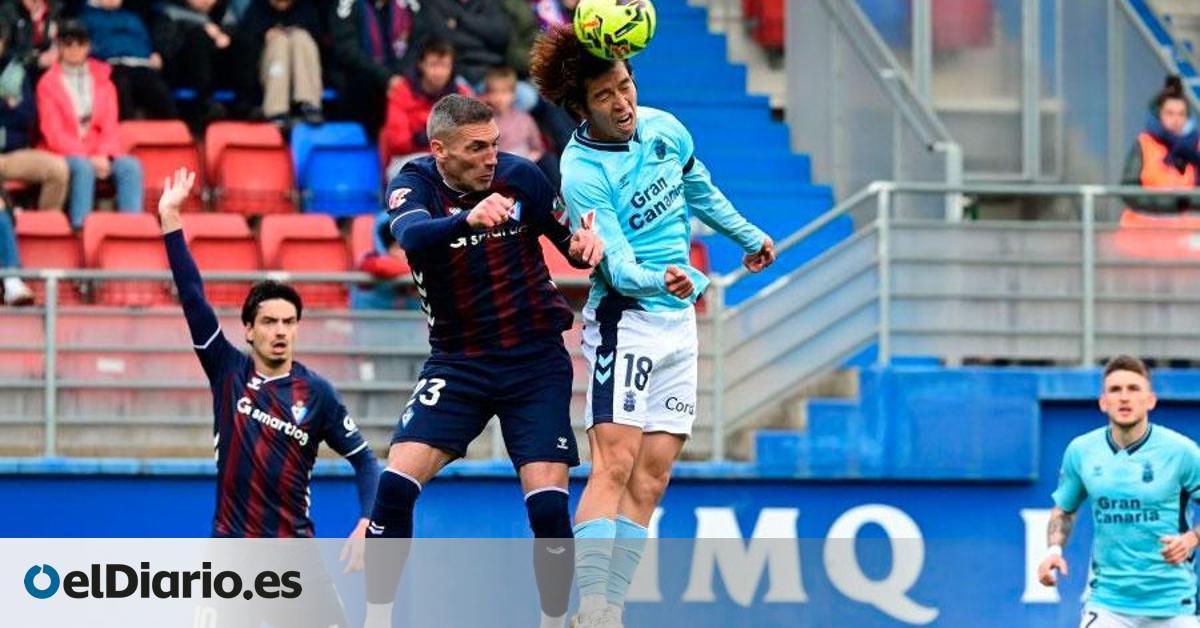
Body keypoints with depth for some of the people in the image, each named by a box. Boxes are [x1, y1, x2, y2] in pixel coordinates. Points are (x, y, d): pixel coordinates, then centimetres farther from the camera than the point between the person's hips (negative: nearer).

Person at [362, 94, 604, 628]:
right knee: (396, 483, -15)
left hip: (536, 360, 0)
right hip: (458, 361, 0)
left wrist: (584, 243, -17)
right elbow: (412, 237, -32)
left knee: (549, 505, -11)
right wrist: (468, 219, -52)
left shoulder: (520, 177, -7)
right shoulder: (414, 184, -10)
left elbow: (569, 239, 8)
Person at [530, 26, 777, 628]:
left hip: (679, 322, 7)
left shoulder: (663, 128, 2)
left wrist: (748, 235, 34)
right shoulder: (583, 173, -19)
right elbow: (618, 266, -25)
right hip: (625, 322, -7)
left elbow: (699, 189, 22)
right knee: (615, 461, -18)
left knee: (651, 477, 2)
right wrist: (660, 280, -44)